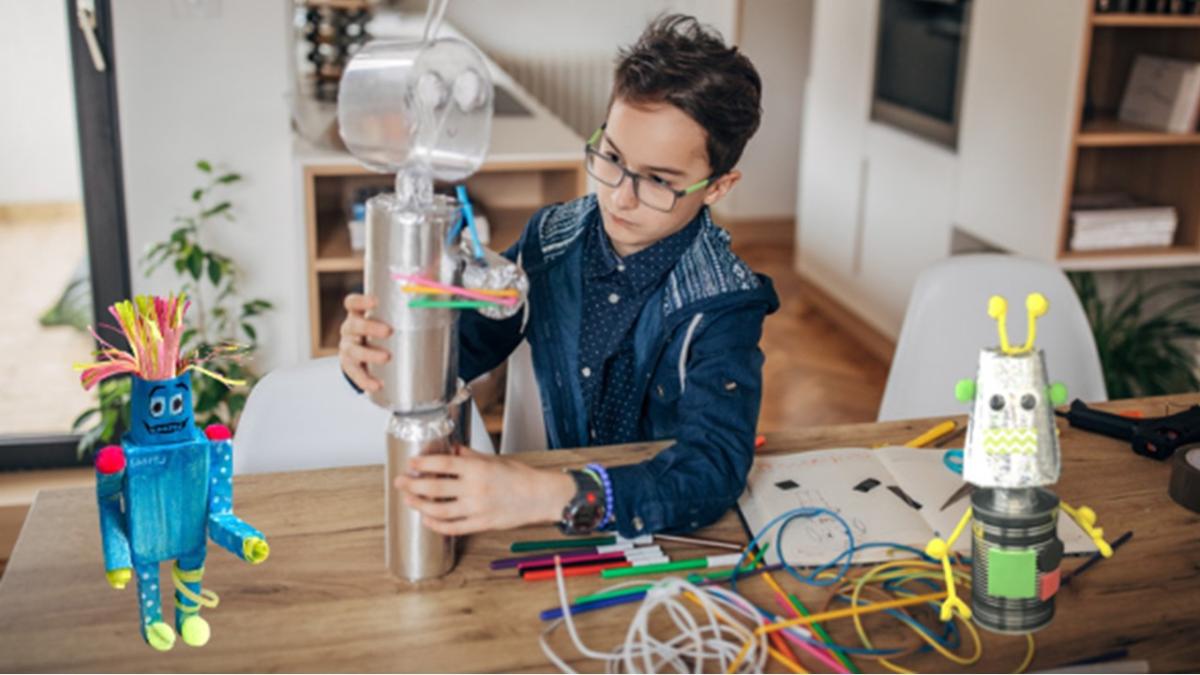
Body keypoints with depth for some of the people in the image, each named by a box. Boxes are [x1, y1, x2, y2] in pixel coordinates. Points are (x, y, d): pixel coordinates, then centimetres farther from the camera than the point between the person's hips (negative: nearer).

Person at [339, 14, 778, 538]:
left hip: (670, 530, -4)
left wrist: (549, 496, -44)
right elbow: (462, 343, 3)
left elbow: (713, 470, -29)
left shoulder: (723, 305, -16)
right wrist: (376, 347, -21)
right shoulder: (551, 240, -3)